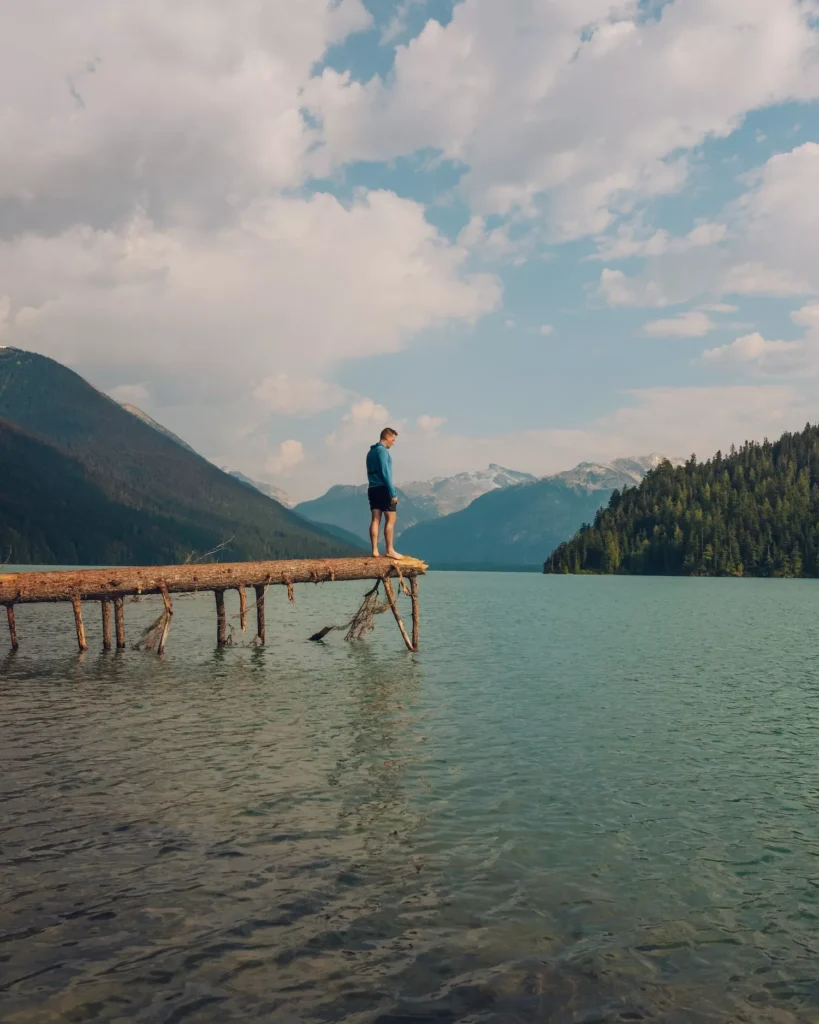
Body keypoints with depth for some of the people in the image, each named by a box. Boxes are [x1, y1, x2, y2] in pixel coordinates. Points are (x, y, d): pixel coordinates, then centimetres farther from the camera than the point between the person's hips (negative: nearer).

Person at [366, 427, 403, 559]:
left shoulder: (371, 452, 17)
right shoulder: (382, 451, -10)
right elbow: (385, 473, -17)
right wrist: (393, 493, -16)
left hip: (372, 489, 8)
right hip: (383, 489, -8)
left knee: (375, 520, 4)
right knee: (391, 519, -4)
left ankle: (375, 551, 1)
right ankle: (390, 550, -4)